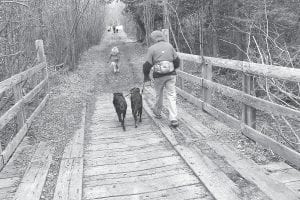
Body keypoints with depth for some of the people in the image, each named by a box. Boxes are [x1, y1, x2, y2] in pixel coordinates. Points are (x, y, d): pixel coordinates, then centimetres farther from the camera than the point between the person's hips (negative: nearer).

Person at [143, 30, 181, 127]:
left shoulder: (152, 48, -2)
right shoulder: (169, 45, 7)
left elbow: (147, 64, -4)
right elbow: (177, 60, 8)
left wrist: (146, 76, 11)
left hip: (159, 75, -1)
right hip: (171, 74, 2)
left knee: (159, 94, 18)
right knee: (171, 96, 2)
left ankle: (157, 112, 39)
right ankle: (173, 119, -5)